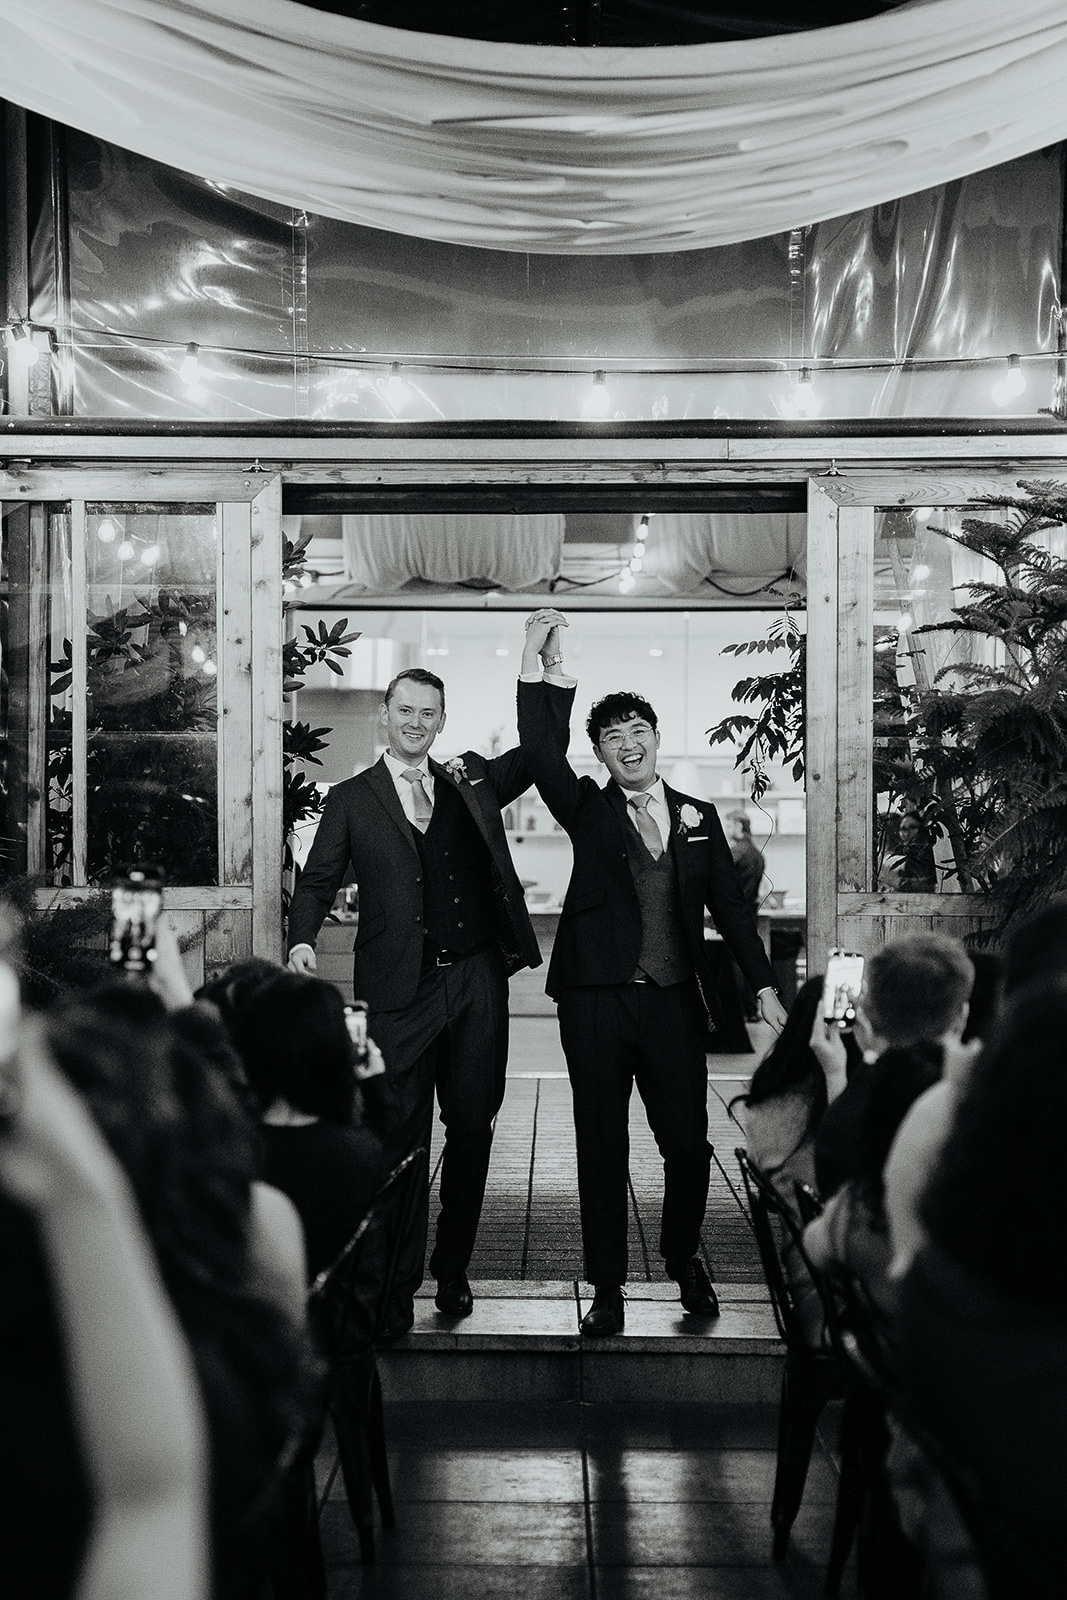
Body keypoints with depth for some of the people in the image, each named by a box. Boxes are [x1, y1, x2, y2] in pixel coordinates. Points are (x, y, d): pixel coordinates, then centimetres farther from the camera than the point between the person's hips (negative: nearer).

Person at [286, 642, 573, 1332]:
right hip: (402, 989, -3)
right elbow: (318, 881, 4)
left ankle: (454, 1268, 21)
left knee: (472, 1126, 7)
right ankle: (398, 1284, 7)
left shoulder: (472, 779, 14)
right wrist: (303, 940, -15)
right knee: (402, 1134, -1)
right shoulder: (352, 799, 7)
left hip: (478, 982, 3)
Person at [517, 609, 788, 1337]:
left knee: (689, 1145, 3)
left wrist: (764, 985, 3)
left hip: (675, 1003, 2)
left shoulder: (698, 816, 11)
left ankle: (684, 1258, 28)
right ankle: (608, 1289, 14)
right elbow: (542, 753, -13)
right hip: (597, 1003, -1)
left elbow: (729, 902, 11)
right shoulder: (588, 810, 4)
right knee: (602, 1149, 4)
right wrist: (537, 662, -24)